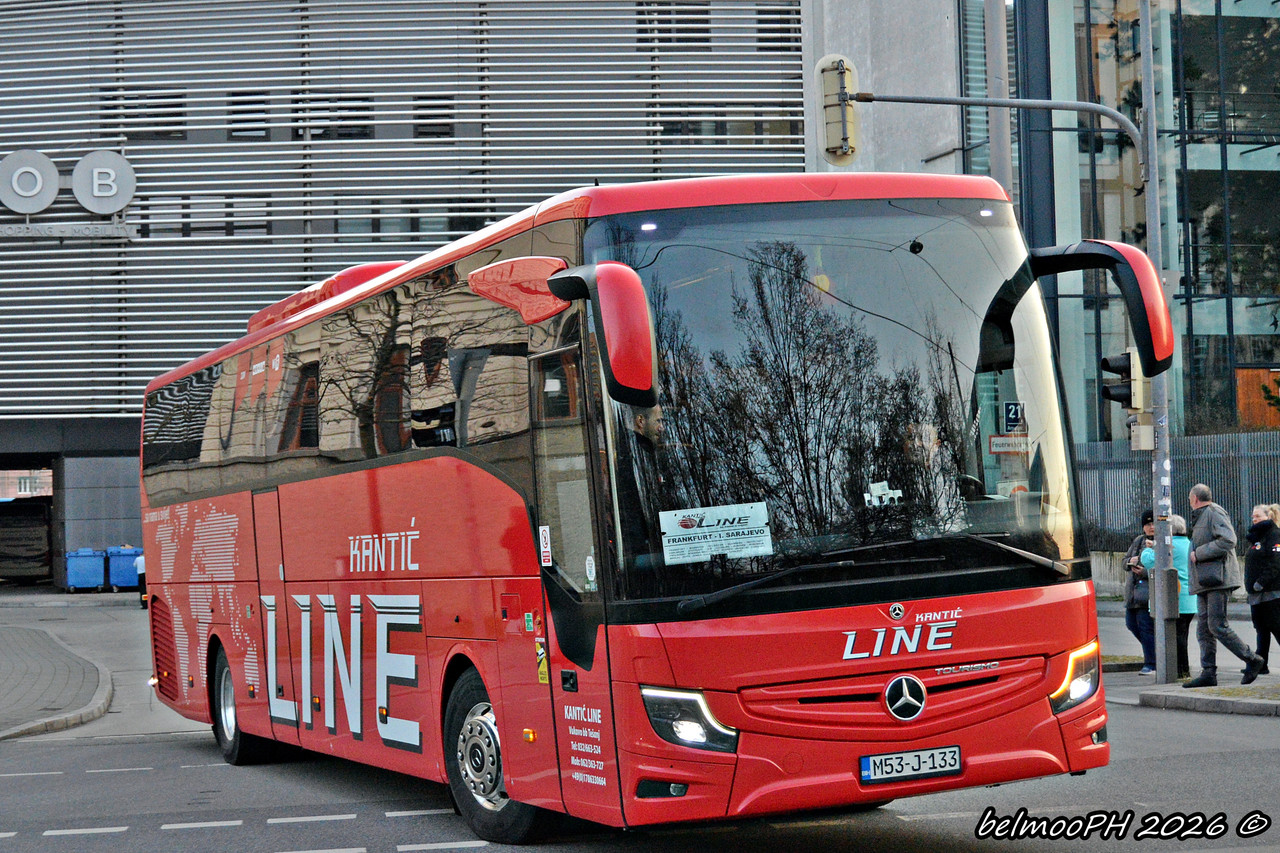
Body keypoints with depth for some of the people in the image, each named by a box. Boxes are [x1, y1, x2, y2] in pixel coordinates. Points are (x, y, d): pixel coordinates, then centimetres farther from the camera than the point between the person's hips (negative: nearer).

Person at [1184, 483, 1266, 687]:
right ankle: (1208, 673, 3)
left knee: (1217, 626, -13)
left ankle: (1252, 661, -3)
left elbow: (1228, 540, -20)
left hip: (1217, 579, -10)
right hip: (1204, 582, 10)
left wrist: (1198, 553, -16)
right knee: (1203, 629, 4)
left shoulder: (1215, 513, -7)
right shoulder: (1200, 517, 24)